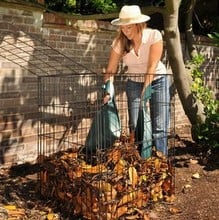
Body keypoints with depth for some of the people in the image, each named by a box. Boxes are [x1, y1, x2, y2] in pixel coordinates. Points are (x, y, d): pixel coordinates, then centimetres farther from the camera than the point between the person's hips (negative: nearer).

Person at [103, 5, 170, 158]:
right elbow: (111, 69, -13)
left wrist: (145, 90, -31)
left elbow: (152, 66, -25)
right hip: (134, 84, 2)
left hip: (157, 81, -2)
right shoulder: (119, 42, -14)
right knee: (136, 126, -3)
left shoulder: (154, 35, -20)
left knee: (159, 126, -7)